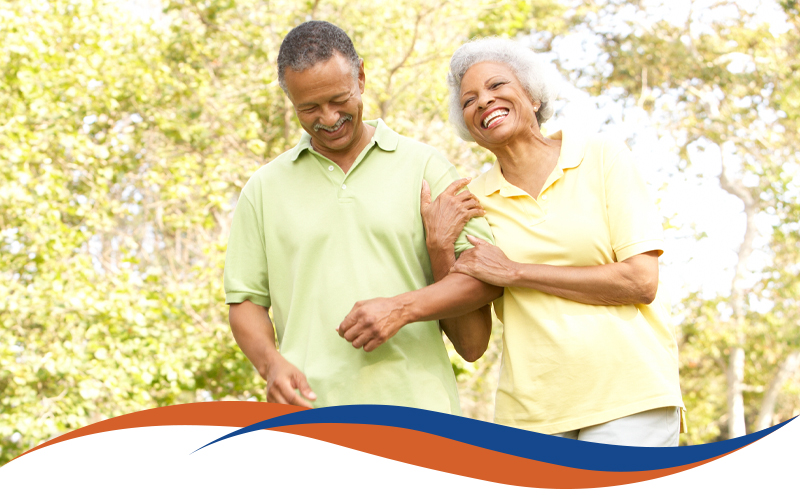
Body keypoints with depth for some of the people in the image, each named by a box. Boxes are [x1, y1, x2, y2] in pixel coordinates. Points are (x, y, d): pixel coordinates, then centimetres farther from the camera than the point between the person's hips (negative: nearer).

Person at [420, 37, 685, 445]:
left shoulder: (601, 157, 2)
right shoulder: (474, 199, 9)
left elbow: (641, 281, -7)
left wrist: (514, 272, -7)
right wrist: (439, 251, -9)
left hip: (628, 397, -2)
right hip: (531, 409, 3)